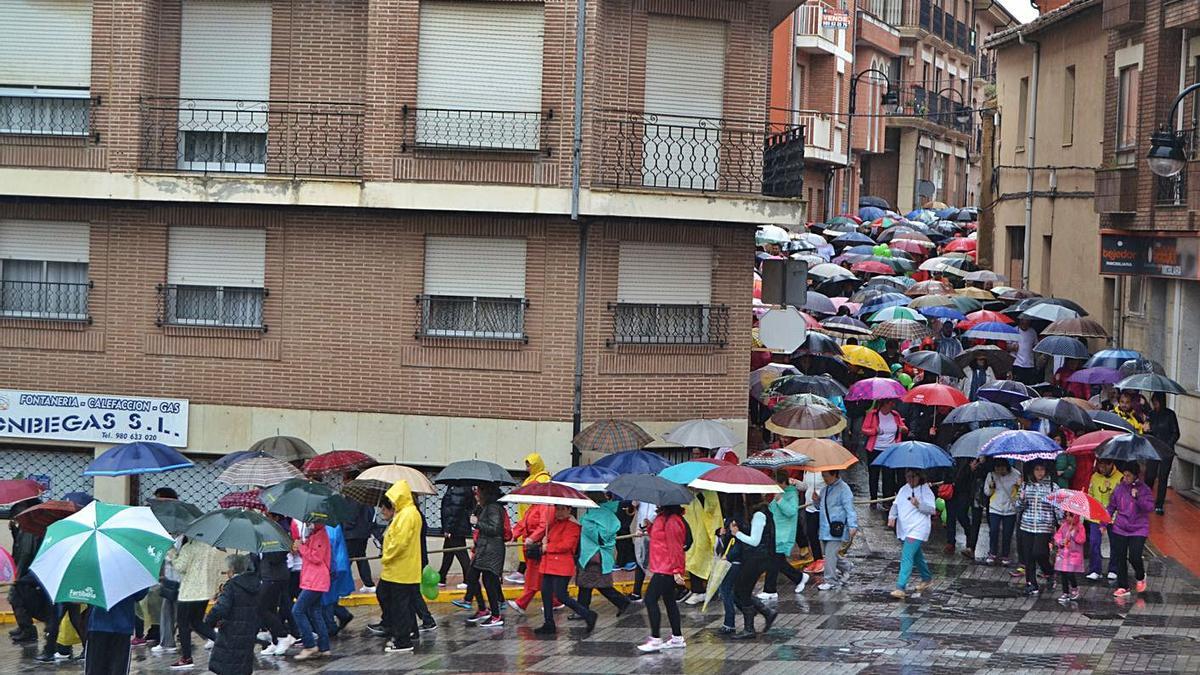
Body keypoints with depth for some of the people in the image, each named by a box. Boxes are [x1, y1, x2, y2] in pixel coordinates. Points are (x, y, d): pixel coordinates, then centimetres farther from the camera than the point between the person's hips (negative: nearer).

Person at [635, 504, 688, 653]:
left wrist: (677, 569, -22)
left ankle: (655, 639, -8)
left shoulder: (672, 521, -18)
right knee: (669, 601, 15)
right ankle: (677, 638, 21)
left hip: (665, 569, -11)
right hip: (665, 568, 11)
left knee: (650, 599, -9)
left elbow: (675, 546, -21)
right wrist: (650, 527, 8)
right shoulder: (662, 518, 13)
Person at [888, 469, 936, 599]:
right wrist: (892, 516, -6)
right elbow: (896, 504, 12)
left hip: (917, 529, -8)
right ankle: (927, 578, 43)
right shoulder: (904, 489, 14)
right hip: (905, 529, 8)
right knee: (916, 555, 22)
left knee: (907, 556, -18)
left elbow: (932, 510, -10)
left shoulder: (925, 490, -6)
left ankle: (901, 588, -24)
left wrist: (919, 505, -25)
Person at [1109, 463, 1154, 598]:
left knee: (1134, 557, -10)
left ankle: (1140, 578, 21)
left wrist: (1137, 497, -26)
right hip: (1120, 528, 3)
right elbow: (1111, 507, 11)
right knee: (1120, 558, 3)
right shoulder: (1119, 488, 3)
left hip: (1138, 529, -3)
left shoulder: (1144, 490, -5)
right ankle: (1123, 587, 13)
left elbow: (1149, 507, -14)